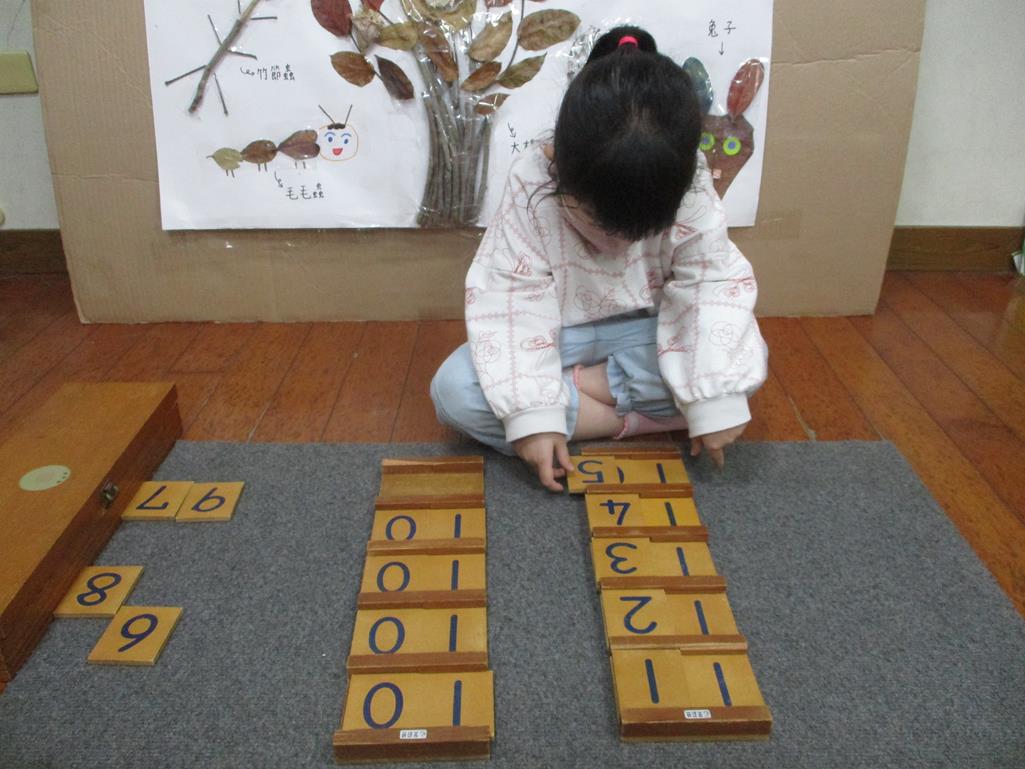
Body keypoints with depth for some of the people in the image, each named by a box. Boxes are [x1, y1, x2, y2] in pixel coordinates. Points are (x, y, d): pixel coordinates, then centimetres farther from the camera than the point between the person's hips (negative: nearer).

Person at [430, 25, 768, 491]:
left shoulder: (687, 190, -20)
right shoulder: (531, 187, -25)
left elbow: (713, 285, -21)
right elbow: (511, 302, -26)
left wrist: (715, 401, -32)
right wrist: (529, 414, -34)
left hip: (643, 332, 1)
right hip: (555, 336, -1)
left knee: (747, 360, -25)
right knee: (454, 392, -26)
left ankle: (569, 388, -16)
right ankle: (640, 418, -20)